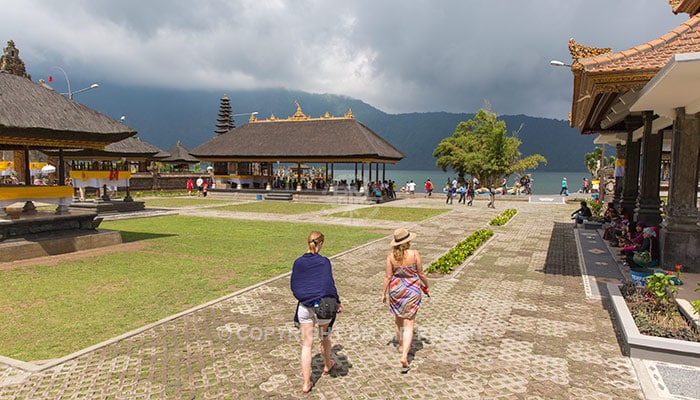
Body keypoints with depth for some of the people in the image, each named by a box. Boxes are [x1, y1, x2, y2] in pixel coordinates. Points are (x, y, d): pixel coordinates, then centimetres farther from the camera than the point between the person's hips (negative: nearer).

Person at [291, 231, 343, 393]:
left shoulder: (298, 262, -3)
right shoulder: (324, 262, -14)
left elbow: (293, 286, 2)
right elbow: (329, 285, -15)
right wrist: (337, 302, -2)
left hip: (304, 307, 2)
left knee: (306, 344, 8)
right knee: (325, 338, 23)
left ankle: (307, 383, 10)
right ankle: (327, 365, 47)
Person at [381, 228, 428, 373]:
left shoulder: (391, 256, -12)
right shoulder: (415, 254, -15)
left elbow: (388, 277, -8)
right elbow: (421, 274, -6)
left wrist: (383, 293, 4)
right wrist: (426, 285, 12)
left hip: (396, 290, 2)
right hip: (412, 291, -2)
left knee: (398, 319, 24)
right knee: (409, 324, 3)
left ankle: (401, 345, 43)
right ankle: (404, 356, -9)